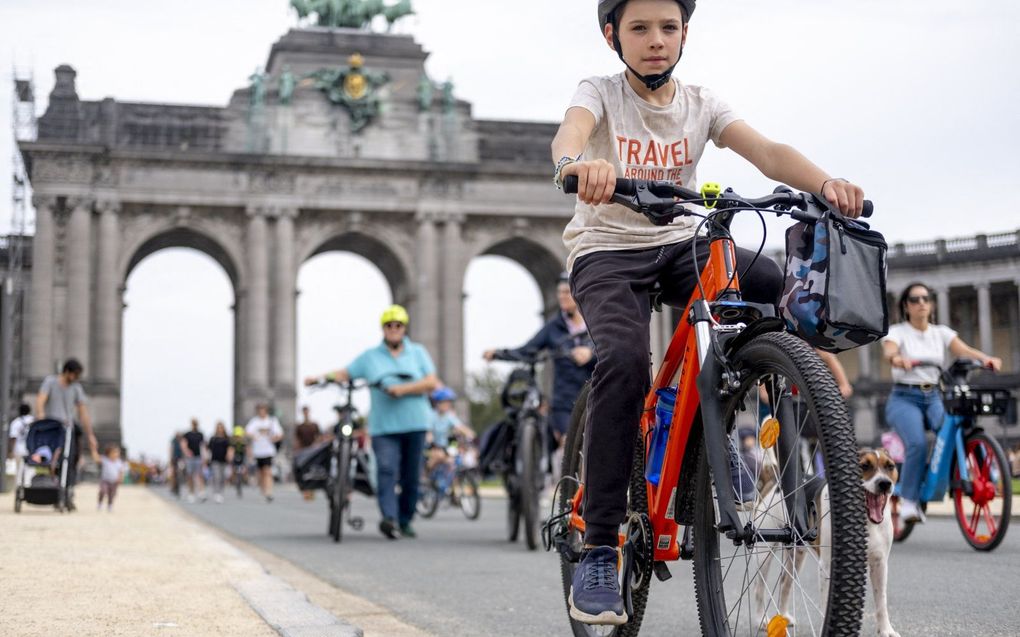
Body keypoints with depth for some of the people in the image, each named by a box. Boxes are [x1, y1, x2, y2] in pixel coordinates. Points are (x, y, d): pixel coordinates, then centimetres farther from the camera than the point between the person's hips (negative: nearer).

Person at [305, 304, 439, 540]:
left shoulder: (418, 353, 11)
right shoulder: (370, 356, 13)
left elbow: (431, 383, 0)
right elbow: (344, 373, 12)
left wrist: (403, 389, -13)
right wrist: (320, 378, -5)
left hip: (415, 425, 1)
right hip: (384, 426, -1)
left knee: (411, 476, 4)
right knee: (387, 470, -19)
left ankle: (405, 521, 15)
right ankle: (389, 518, -29)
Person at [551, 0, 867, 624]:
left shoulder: (701, 103, 3)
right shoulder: (600, 93, -5)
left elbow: (766, 151, -14)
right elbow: (570, 132, -29)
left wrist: (825, 182, -36)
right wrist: (579, 162, -56)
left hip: (681, 244, 3)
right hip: (608, 250, -3)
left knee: (782, 288, -25)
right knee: (624, 358, -32)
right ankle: (598, 553, -27)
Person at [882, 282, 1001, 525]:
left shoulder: (941, 332, 12)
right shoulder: (897, 331, 2)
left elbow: (963, 349, -7)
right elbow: (889, 352, -20)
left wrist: (986, 358, -28)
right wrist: (899, 359, -45)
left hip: (934, 397, 3)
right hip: (904, 398, -3)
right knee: (918, 443, -29)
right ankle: (909, 501, -17)